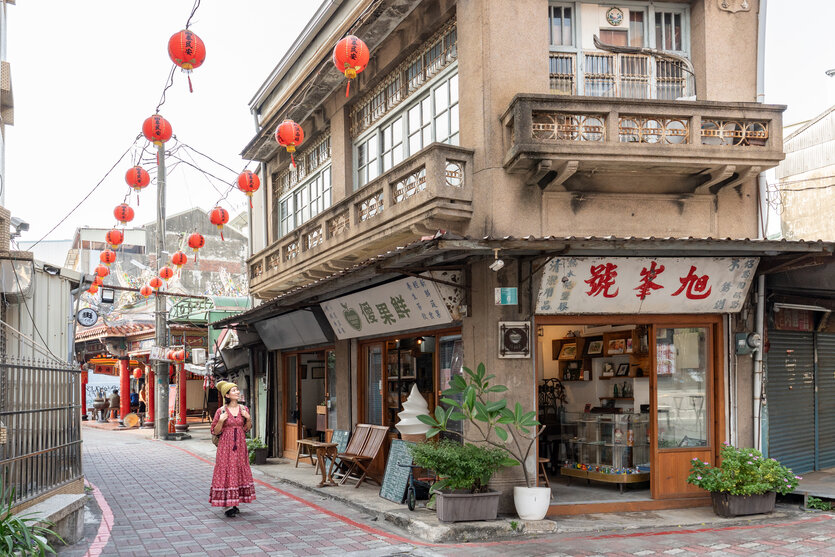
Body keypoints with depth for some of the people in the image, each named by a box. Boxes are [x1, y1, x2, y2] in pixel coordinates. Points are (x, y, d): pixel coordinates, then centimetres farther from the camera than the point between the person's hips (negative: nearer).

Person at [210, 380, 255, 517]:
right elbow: (215, 431, -2)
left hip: (240, 445, 4)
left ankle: (235, 503, 15)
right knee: (226, 471, -5)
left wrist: (248, 419, -5)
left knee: (240, 471, 6)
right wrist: (221, 421, -19)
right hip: (226, 445, -4)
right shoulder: (221, 411, -6)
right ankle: (228, 505, -2)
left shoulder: (243, 409, 5)